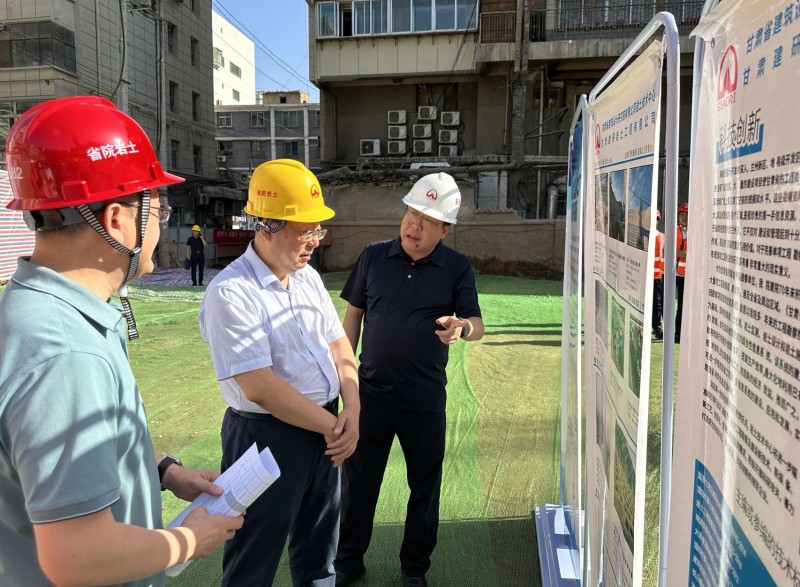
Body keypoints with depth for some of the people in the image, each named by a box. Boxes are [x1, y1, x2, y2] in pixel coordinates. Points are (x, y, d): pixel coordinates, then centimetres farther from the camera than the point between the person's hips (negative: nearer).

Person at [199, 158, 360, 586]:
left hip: (324, 429, 7)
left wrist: (351, 411, -8)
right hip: (268, 438, -7)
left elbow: (340, 345, 8)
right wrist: (333, 426, -16)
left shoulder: (309, 278, 5)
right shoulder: (230, 292, -20)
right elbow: (259, 387, -24)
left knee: (319, 540, 24)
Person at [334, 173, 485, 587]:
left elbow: (477, 325, -6)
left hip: (425, 399, 0)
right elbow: (353, 314, 6)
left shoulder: (456, 268, -4)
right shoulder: (373, 257, -1)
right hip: (370, 392, 1)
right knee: (357, 482, 13)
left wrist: (462, 328, -30)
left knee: (424, 488, 13)